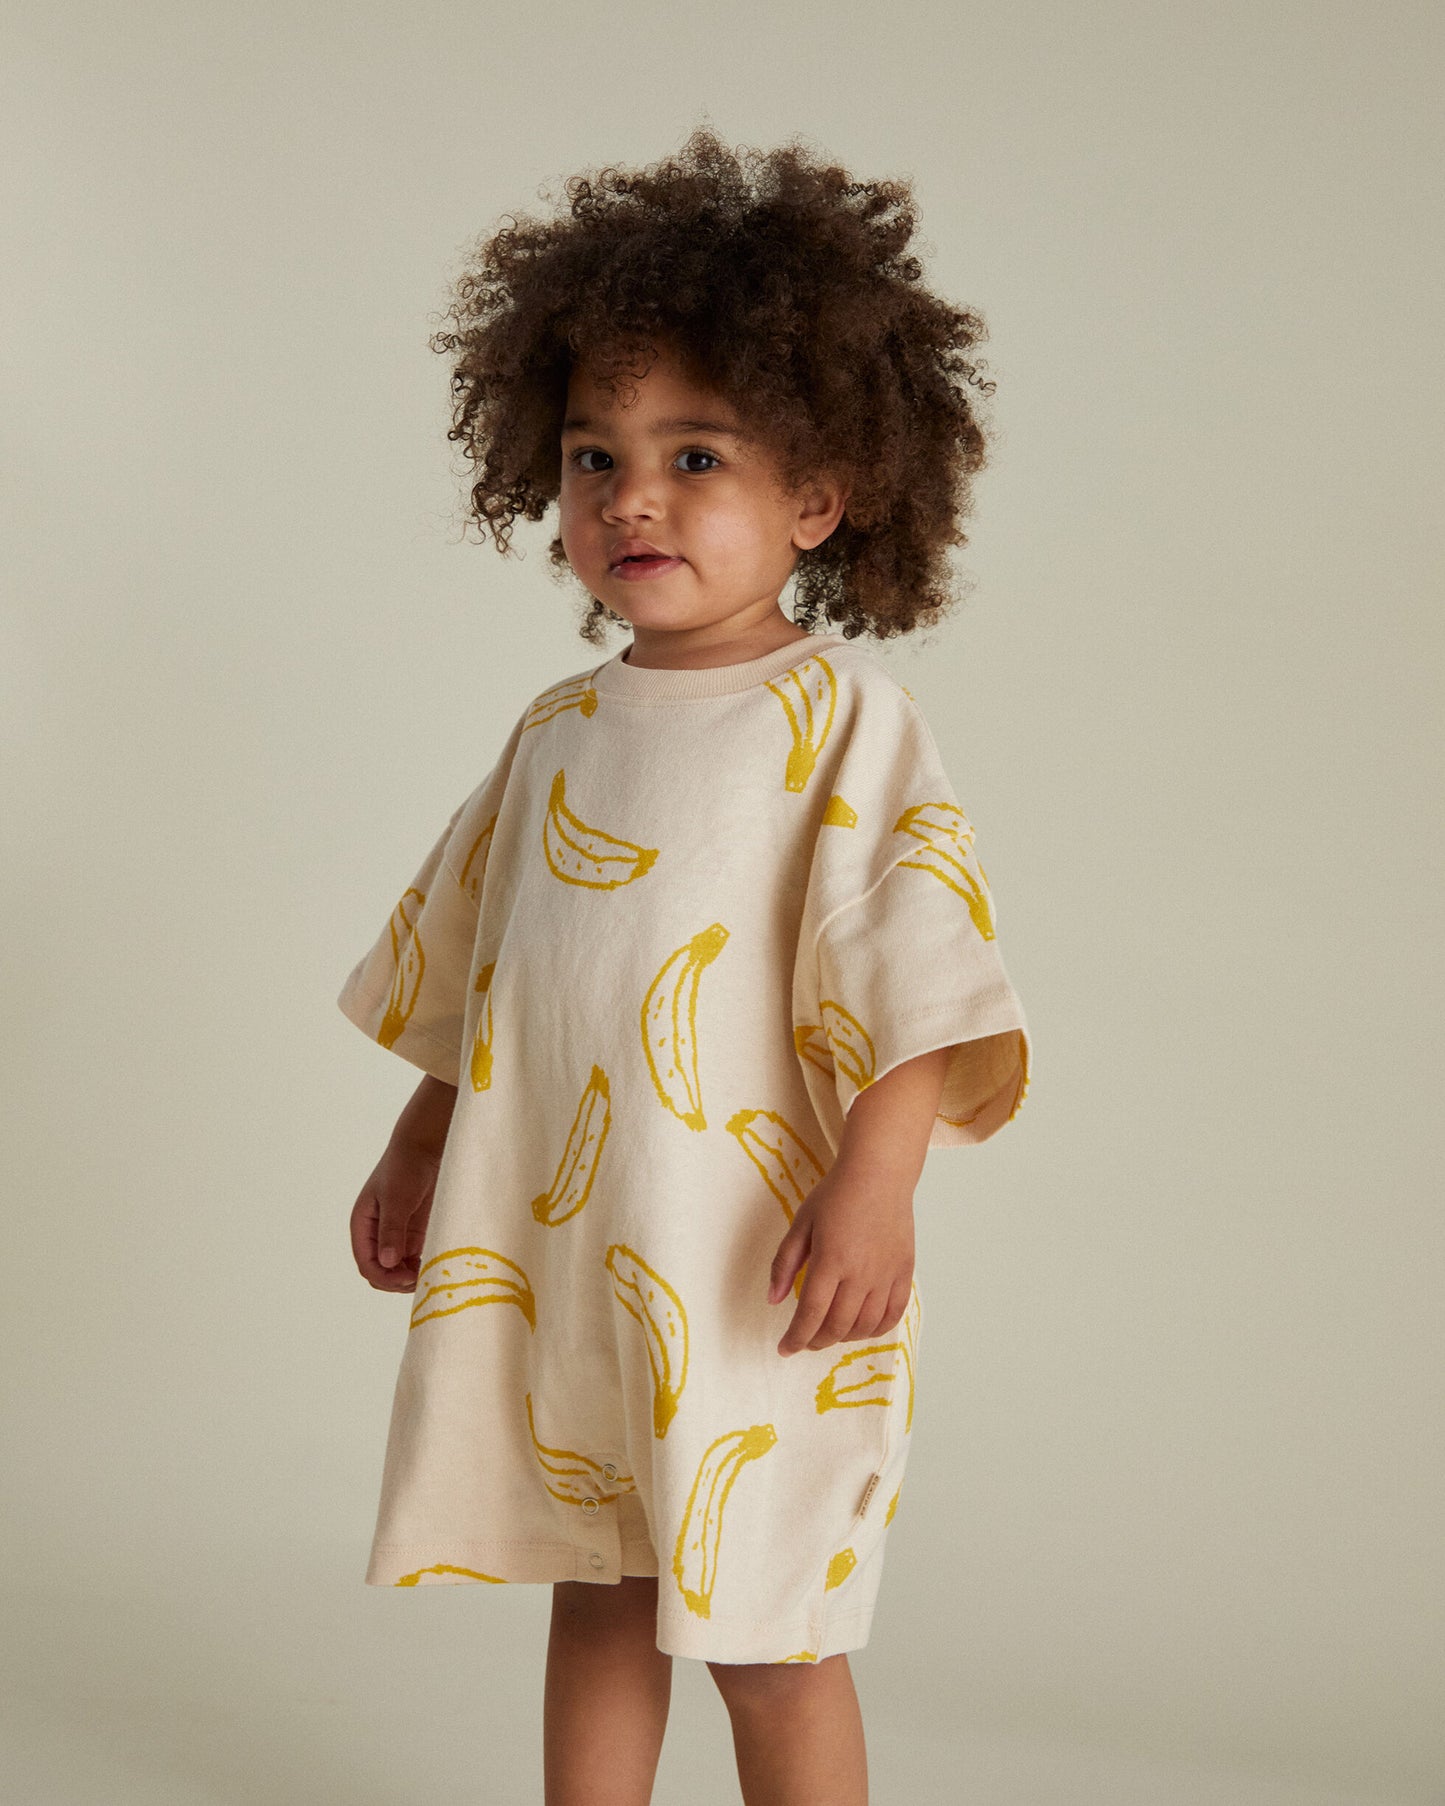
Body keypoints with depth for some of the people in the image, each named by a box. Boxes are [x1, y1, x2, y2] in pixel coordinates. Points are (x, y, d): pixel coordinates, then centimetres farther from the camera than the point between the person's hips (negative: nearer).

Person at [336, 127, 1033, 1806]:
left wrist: (873, 1184, -23)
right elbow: (470, 961, 19)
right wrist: (418, 1149, 21)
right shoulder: (560, 728, 10)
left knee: (765, 1635, 3)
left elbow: (911, 968, -15)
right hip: (551, 1252, 6)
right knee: (594, 1597, 18)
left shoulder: (840, 714, -9)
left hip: (746, 1262, -6)